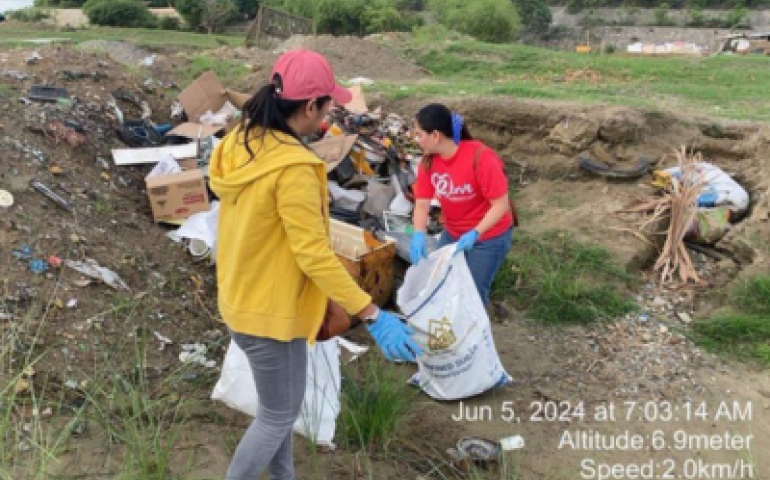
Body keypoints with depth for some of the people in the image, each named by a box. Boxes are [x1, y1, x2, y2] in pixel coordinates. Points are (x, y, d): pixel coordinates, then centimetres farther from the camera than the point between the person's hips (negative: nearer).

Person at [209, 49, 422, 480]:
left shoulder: (241, 142, 0)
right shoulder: (293, 168, -29)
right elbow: (314, 256, -28)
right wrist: (373, 315, -23)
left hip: (242, 296, 9)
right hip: (269, 309, -9)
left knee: (282, 403, 25)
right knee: (280, 414, 11)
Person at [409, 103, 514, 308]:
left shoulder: (480, 157, -28)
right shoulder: (429, 160, -10)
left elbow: (501, 204, -25)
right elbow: (422, 203, -12)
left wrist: (474, 234, -34)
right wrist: (418, 235, -29)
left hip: (489, 236, -6)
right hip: (452, 233, 6)